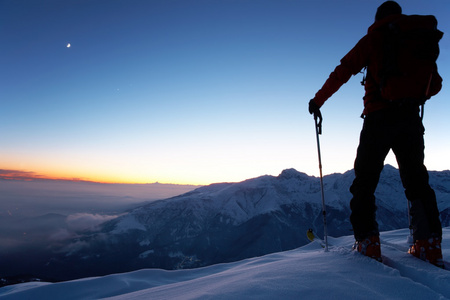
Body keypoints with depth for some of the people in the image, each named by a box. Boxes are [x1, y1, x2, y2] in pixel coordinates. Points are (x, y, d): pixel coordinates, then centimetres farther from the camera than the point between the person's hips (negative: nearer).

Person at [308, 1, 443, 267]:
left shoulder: (373, 39, 5)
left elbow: (342, 72, -3)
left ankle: (368, 242, -2)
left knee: (365, 179, 2)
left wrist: (318, 100, 6)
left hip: (379, 117, -4)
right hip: (411, 118, 5)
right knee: (416, 179, 10)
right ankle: (429, 243, 6)